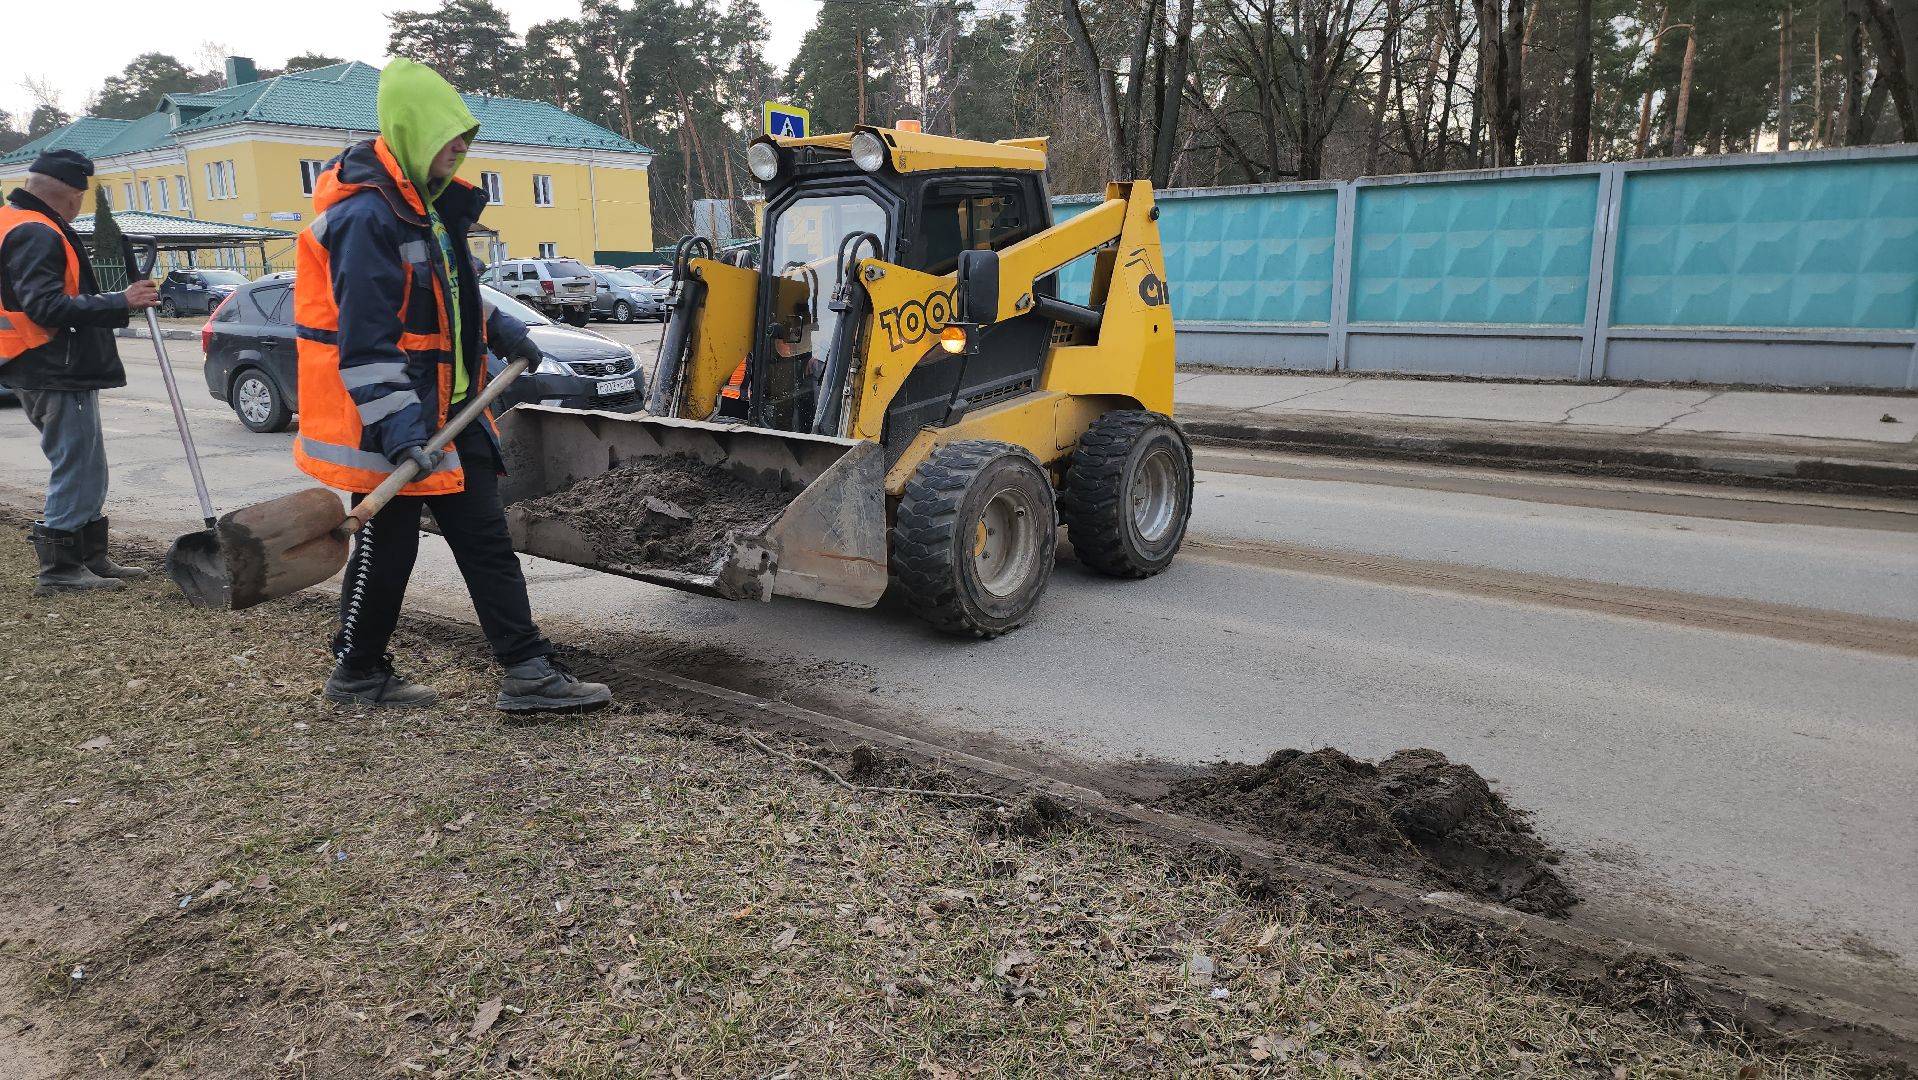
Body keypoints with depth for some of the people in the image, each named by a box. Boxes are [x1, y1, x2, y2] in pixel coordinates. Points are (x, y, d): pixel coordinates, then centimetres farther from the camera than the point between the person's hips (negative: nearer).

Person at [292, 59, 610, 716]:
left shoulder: (427, 202, 13)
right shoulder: (367, 216, -18)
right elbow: (364, 337, -25)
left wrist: (497, 328, 20)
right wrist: (394, 424, -30)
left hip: (448, 409, 10)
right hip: (395, 420, -10)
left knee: (486, 540, 7)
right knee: (387, 546, 4)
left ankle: (528, 673, 11)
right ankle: (356, 673, 25)